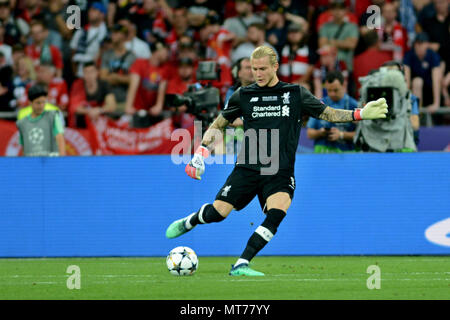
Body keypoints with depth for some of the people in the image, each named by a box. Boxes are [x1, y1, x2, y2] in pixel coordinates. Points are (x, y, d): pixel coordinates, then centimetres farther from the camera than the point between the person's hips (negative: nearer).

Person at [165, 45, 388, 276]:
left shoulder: (295, 94, 6)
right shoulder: (243, 95, 7)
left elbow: (329, 114, 8)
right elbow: (219, 124, 18)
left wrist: (361, 114, -6)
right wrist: (203, 149, 5)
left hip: (280, 172, 0)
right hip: (247, 168, 0)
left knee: (277, 213, -27)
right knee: (218, 212, -10)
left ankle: (241, 265, -24)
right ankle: (188, 222, 26)